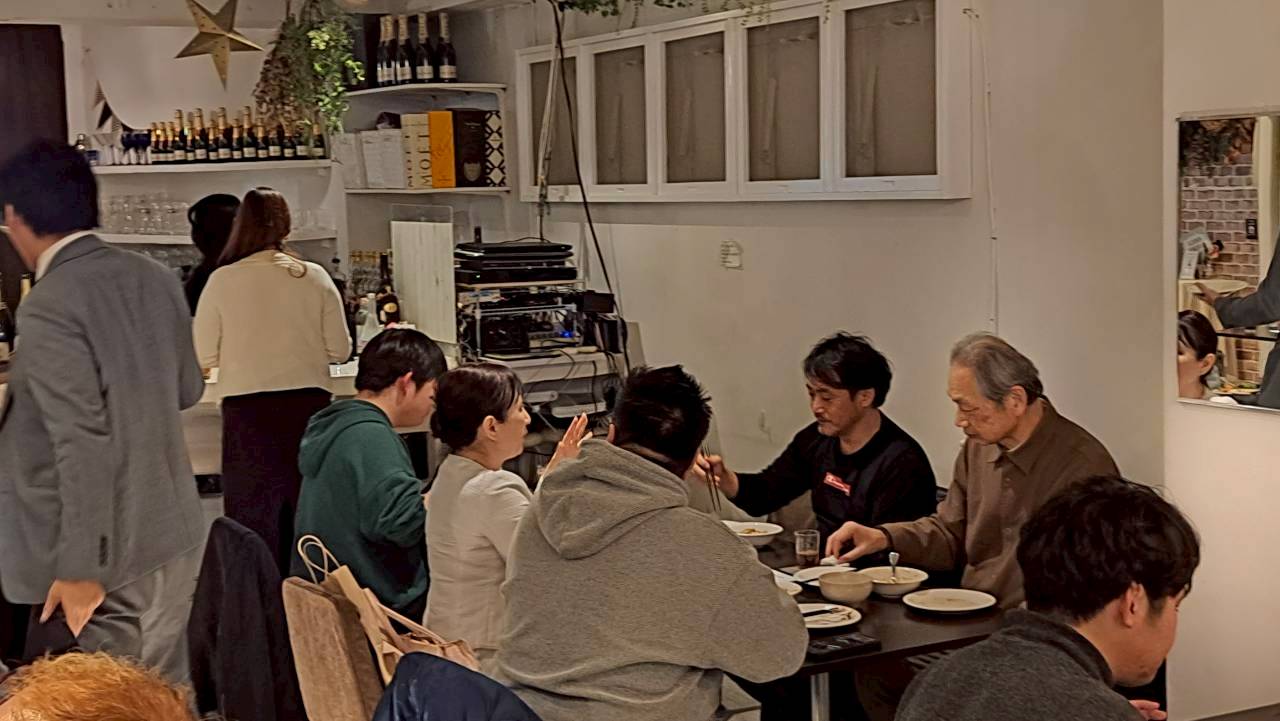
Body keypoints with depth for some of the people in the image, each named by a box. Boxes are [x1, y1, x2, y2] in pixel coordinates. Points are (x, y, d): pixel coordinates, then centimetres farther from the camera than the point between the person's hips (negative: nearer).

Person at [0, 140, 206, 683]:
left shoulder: (49, 309, -18)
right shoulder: (156, 280, 5)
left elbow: (82, 443, -22)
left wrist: (77, 570, -19)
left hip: (107, 558, -7)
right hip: (175, 539, 8)